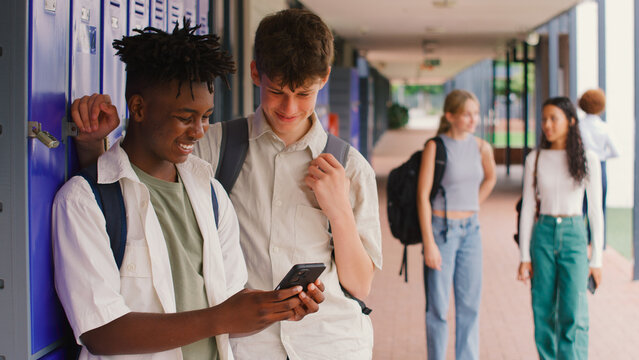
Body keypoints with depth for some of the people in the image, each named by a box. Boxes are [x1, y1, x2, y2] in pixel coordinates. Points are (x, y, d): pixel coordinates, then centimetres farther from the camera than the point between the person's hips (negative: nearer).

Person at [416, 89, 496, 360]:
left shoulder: (482, 147, 4)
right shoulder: (435, 146, -11)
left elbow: (490, 178, 25)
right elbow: (422, 195, -12)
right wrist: (429, 243, -16)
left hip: (470, 230, 5)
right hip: (442, 230, -5)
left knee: (470, 305, 9)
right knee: (438, 307, 1)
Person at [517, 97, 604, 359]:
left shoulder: (587, 159, 0)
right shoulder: (535, 159, 4)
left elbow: (595, 210, 3)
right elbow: (528, 208, 6)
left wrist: (596, 259, 1)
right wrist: (525, 256, 2)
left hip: (574, 235, -2)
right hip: (543, 234, 2)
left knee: (573, 315, -9)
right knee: (544, 312, 4)